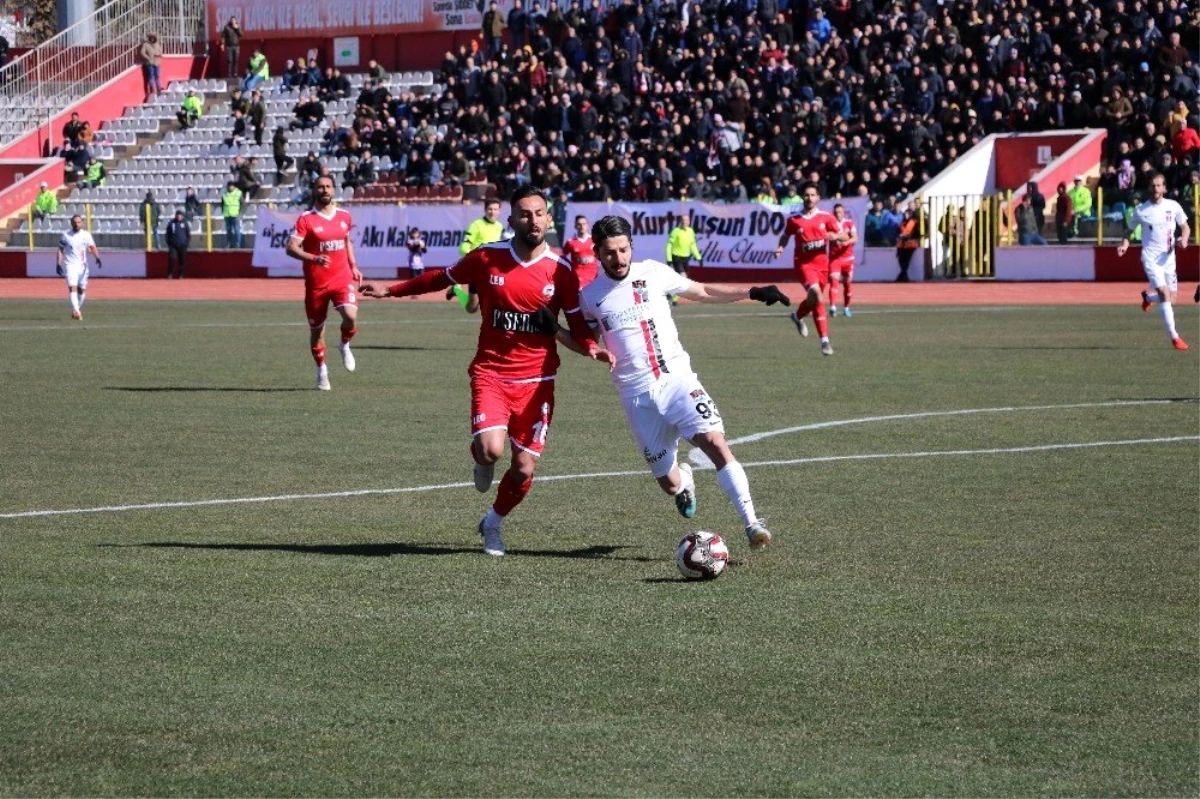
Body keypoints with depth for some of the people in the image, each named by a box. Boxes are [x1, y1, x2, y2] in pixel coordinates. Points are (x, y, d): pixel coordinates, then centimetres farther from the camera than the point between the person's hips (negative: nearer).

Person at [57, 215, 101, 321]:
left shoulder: (86, 235, 3)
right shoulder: (65, 236, 0)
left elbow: (92, 247, -4)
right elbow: (60, 250, 5)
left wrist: (97, 257, -23)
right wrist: (59, 264, -3)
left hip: (82, 266, 3)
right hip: (70, 265, -3)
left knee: (81, 290, 9)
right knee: (73, 288, -17)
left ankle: (76, 310, 27)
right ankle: (77, 312, -26)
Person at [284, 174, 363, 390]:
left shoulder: (344, 216, 7)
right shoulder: (306, 219, -8)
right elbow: (291, 247, -16)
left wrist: (353, 267, 16)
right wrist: (314, 258, -31)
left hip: (342, 278, 2)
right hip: (316, 282, -2)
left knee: (351, 316, -22)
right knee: (316, 328, 7)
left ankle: (345, 346, 10)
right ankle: (322, 371, 27)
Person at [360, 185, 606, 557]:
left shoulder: (559, 270, -3)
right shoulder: (486, 257, -3)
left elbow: (578, 323, 4)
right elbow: (444, 278, 13)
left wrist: (591, 347, -18)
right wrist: (391, 291, 18)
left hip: (536, 381, 1)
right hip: (491, 372, -1)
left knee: (524, 469, 1)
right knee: (490, 449, -25)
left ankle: (495, 522, 32)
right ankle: (482, 463, 16)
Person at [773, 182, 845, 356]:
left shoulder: (826, 217, 2)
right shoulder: (794, 220, 0)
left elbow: (844, 236, 4)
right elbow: (785, 236, 16)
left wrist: (835, 236, -18)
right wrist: (780, 248, -4)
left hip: (821, 262, 3)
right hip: (803, 262, -3)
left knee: (814, 299, 13)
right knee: (815, 293, -25)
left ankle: (798, 316, 48)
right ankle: (824, 339, -17)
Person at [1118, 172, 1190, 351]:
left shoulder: (1173, 206, 1)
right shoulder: (1141, 210, -3)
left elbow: (1185, 227, 9)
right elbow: (1129, 230, 10)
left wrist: (1184, 239, -13)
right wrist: (1124, 244, -10)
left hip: (1169, 257, 3)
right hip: (1151, 258, -3)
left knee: (1171, 301, 7)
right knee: (1165, 294, -20)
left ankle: (1147, 297, 40)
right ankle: (1174, 337, -17)